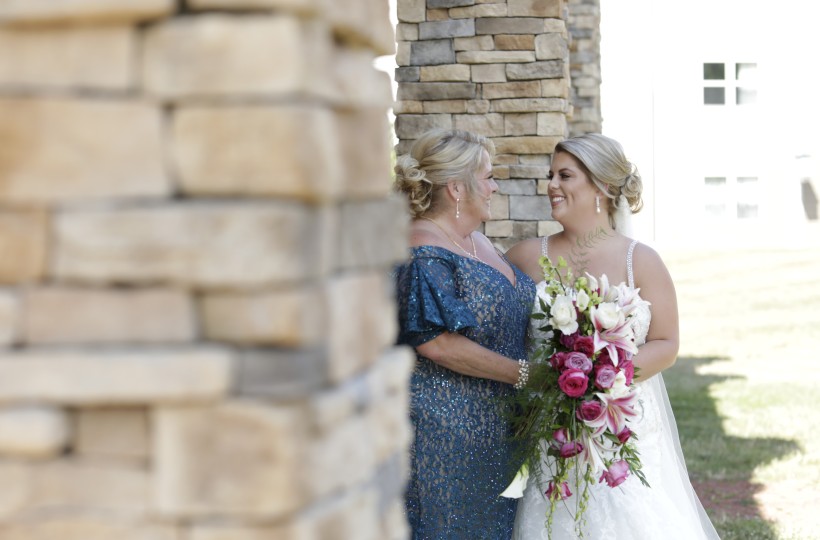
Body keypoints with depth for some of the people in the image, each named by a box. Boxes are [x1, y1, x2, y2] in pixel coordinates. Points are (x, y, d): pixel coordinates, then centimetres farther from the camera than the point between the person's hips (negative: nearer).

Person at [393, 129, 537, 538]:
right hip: (442, 428, -9)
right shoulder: (424, 255, -16)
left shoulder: (478, 241, 14)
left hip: (491, 428, 9)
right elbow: (437, 343, -23)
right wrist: (523, 373, -18)